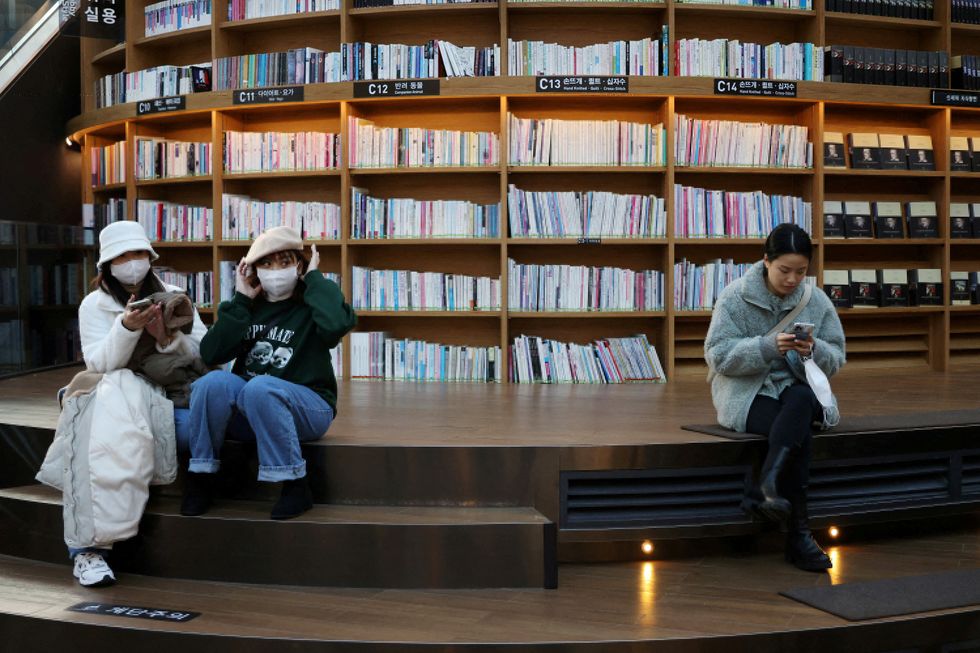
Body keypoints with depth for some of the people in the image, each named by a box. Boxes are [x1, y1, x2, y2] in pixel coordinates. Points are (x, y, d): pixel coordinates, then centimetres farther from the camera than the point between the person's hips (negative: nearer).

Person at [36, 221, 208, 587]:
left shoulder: (174, 298, 11)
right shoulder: (94, 305, 6)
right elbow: (101, 364, -9)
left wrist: (168, 337, -17)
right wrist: (127, 327, -25)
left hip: (163, 397, 1)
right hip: (111, 395, -1)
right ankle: (90, 544, -36)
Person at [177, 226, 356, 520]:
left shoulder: (310, 305, -1)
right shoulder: (250, 307, 10)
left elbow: (338, 324, -28)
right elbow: (211, 354, -4)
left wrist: (315, 278, -14)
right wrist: (240, 300, -4)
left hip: (306, 407, -3)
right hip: (247, 415, 4)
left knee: (259, 388, -35)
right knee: (214, 381, -27)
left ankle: (295, 485, -24)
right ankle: (201, 478, -14)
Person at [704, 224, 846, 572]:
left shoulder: (817, 302, 6)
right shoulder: (735, 297, -4)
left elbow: (836, 357, 7)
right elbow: (718, 355, -11)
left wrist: (814, 350, -18)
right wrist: (768, 346, -25)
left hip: (797, 389, 3)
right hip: (746, 392, -3)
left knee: (800, 402, -37)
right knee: (799, 430, -33)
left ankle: (764, 489, -42)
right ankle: (798, 534, -32)